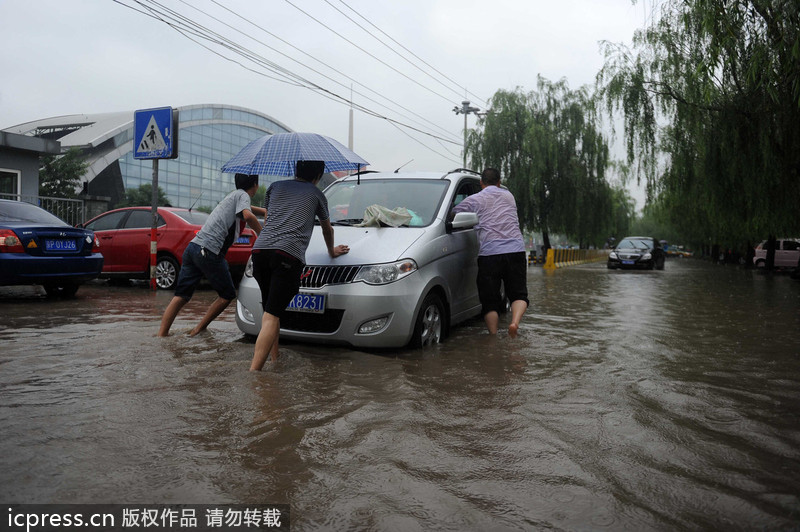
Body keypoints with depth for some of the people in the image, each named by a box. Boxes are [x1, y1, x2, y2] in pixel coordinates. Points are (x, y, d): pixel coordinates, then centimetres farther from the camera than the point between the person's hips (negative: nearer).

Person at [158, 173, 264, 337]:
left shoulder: (233, 195, 28)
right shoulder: (242, 195, 2)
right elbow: (248, 215, -19)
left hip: (193, 246, 8)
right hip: (209, 251, -8)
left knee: (181, 295, 6)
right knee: (227, 294, 7)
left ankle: (162, 333, 0)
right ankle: (199, 330, 6)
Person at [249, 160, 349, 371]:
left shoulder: (275, 186, 27)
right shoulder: (316, 194, 21)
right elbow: (327, 229, 37)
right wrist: (332, 251, 55)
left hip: (260, 249, 4)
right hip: (289, 254, -4)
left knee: (270, 311, 18)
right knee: (272, 316, -11)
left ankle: (274, 361, 21)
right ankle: (253, 372, -22)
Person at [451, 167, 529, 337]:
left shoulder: (474, 200, 7)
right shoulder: (508, 195, 20)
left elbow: (452, 215, 7)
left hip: (489, 252, -2)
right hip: (515, 250, 3)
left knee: (490, 300, 5)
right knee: (518, 294, 8)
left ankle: (493, 336, 2)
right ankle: (515, 321, -18)